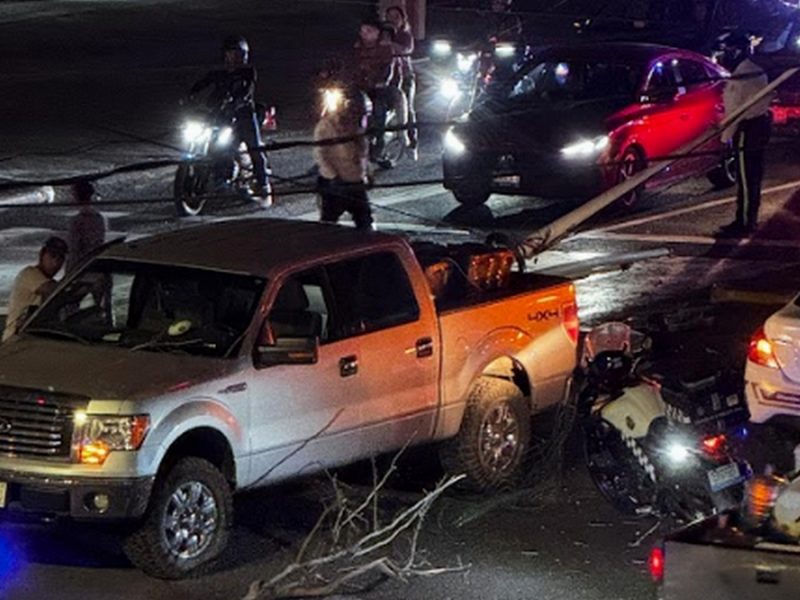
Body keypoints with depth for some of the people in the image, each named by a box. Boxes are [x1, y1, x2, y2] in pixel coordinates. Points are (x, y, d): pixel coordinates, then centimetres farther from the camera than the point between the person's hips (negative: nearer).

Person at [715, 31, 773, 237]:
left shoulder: (741, 75, -18)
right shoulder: (756, 71, 13)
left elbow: (734, 110, -19)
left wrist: (726, 137, -14)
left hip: (747, 129, -10)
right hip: (760, 125, 10)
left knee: (745, 179, -7)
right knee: (753, 178, 17)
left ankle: (743, 222, -5)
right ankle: (750, 218, 25)